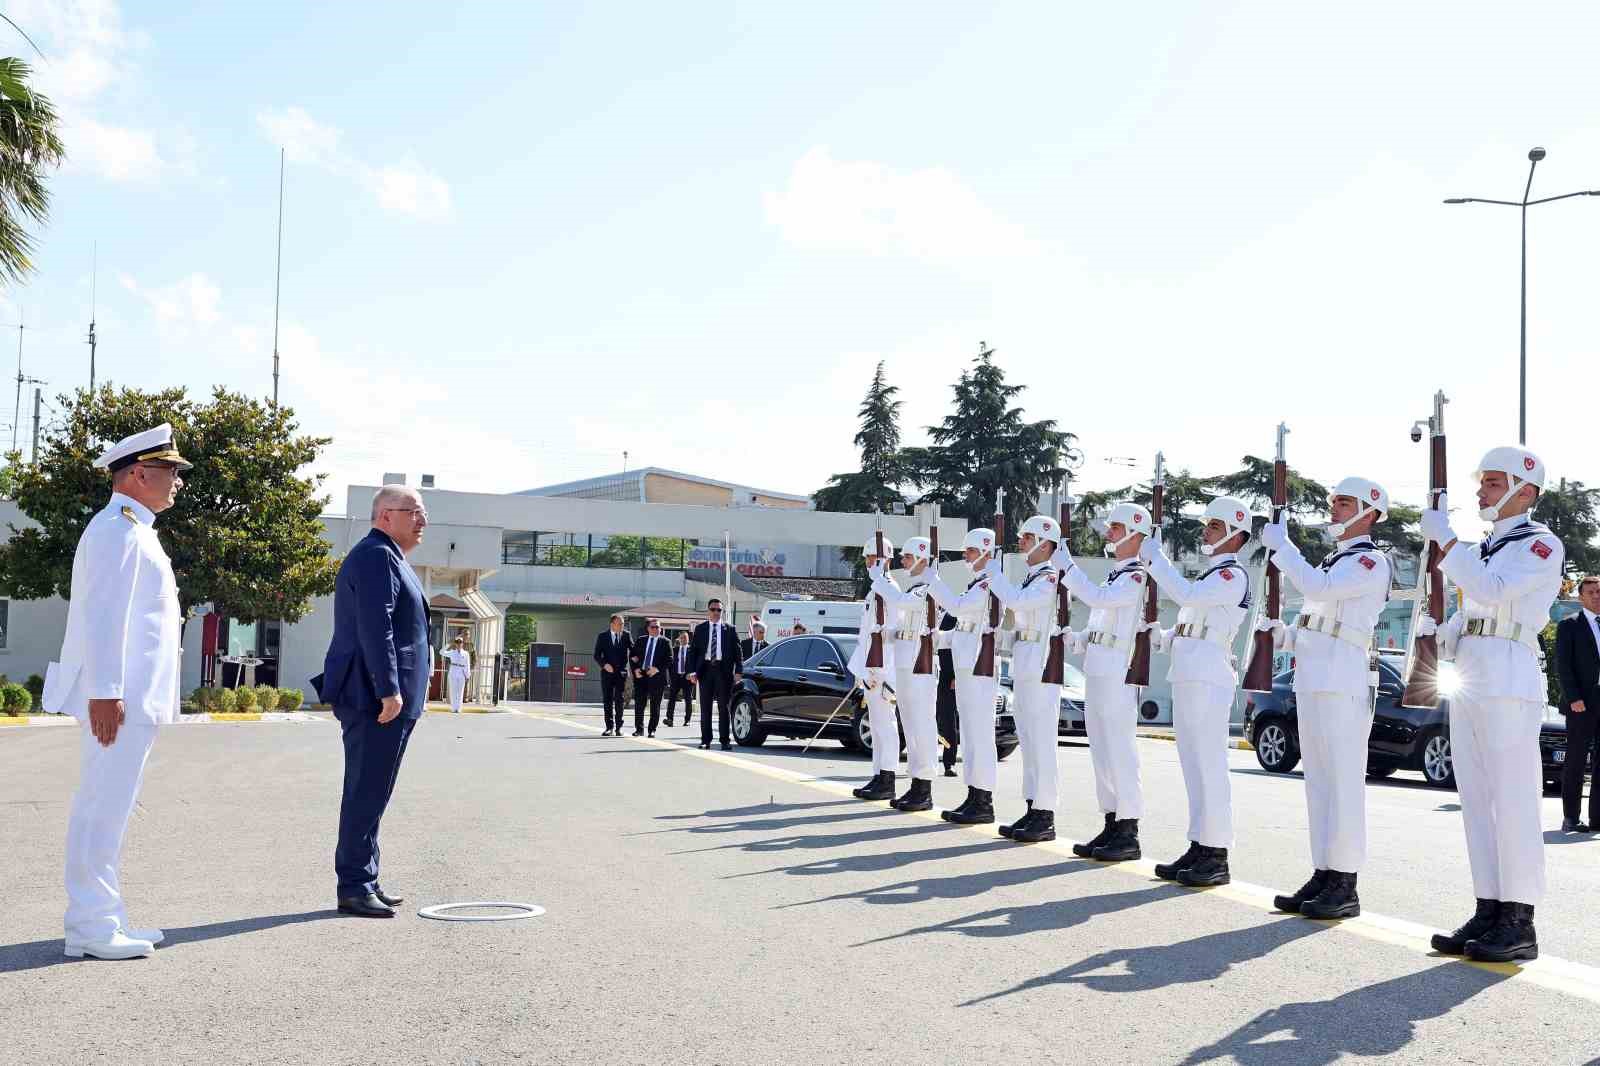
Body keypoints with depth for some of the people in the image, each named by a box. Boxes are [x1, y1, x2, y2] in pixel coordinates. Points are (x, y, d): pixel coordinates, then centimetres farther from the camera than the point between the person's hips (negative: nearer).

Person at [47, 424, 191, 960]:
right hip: (118, 700, -10)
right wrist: (105, 693, -23)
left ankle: (101, 919, 20)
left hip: (134, 699, 10)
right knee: (103, 811, -7)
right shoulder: (118, 529, -12)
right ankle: (91, 927, -3)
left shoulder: (134, 530, 20)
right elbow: (103, 616, -20)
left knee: (104, 810, 13)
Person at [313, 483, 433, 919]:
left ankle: (365, 882, 21)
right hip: (377, 698, -11)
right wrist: (389, 690, -25)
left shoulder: (387, 558, 23)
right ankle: (354, 887, -4)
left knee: (369, 793, 14)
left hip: (375, 699, 11)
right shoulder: (377, 556, -11)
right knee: (367, 793, -8)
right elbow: (376, 627, -21)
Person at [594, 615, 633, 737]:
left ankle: (618, 727, 6)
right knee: (607, 700, 2)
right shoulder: (602, 636, 2)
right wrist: (604, 664, -15)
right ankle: (610, 727, 7)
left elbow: (633, 650, 8)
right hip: (607, 672, 0)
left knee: (619, 701, 0)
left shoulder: (626, 636, 5)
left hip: (621, 672, 0)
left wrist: (633, 656, -14)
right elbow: (597, 655, 0)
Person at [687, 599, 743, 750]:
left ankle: (725, 741, 4)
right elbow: (692, 651, 6)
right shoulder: (700, 629, 8)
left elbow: (737, 652, 3)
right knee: (705, 708, 5)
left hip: (723, 670, -1)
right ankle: (705, 740, 10)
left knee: (723, 707, 1)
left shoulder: (730, 630, 6)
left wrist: (738, 671, -9)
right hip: (705, 669, 1)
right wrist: (692, 671, -6)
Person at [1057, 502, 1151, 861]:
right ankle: (1111, 825, 16)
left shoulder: (1136, 576, -10)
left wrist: (1067, 566, -20)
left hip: (1118, 677, -10)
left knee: (1120, 754, -8)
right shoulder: (1115, 575, 20)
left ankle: (1129, 834, -5)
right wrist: (1075, 641, 11)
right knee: (1102, 754, 11)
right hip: (1096, 672, 10)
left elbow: (1099, 598, -26)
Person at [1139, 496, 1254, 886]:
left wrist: (1155, 557, -15)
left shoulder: (1233, 574, -8)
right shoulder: (1212, 575, 23)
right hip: (1187, 678, 10)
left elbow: (1187, 595, -24)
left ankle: (1217, 856, -7)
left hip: (1209, 681, -10)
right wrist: (1165, 637, 11)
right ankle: (1199, 847, 15)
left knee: (1209, 766, -9)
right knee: (1194, 767, 10)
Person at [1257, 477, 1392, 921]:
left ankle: (1345, 886, -6)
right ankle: (1323, 874, 14)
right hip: (1312, 681, 9)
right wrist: (1281, 635, 13)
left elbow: (1319, 588, -22)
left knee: (1343, 782, -8)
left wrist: (1280, 544, -13)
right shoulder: (1334, 560, 23)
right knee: (1319, 782, 10)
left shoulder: (1370, 560, -6)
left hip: (1342, 684, -9)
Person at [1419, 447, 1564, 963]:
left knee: (1513, 801, -8)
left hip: (1509, 682, -8)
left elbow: (1492, 588, -19)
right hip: (1468, 682, 8)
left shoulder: (1541, 543, -3)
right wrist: (1438, 636, 6)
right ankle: (1488, 912, 11)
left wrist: (1444, 536, -16)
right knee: (1477, 803, 7)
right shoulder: (1482, 548, 22)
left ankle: (1518, 923, -5)